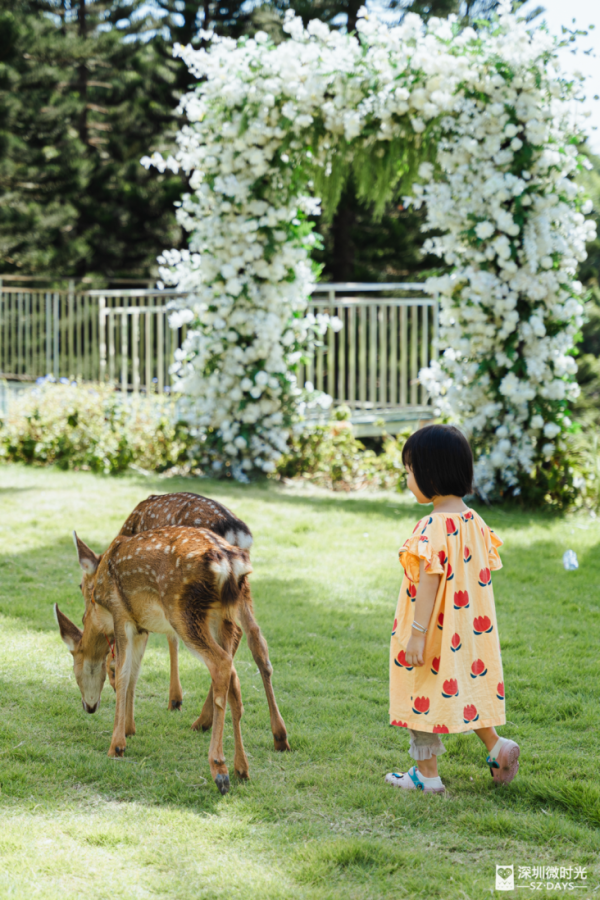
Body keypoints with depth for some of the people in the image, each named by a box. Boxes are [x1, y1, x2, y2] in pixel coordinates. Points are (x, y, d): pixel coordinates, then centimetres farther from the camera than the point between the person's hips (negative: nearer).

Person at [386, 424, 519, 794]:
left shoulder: (434, 527, -22)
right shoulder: (475, 521, 3)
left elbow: (429, 583, -24)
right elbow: (481, 576, 10)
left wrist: (417, 634, -22)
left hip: (437, 634, -8)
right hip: (469, 627, 8)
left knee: (425, 692, 6)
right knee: (466, 684, 25)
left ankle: (427, 773, 16)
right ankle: (495, 744, 16)